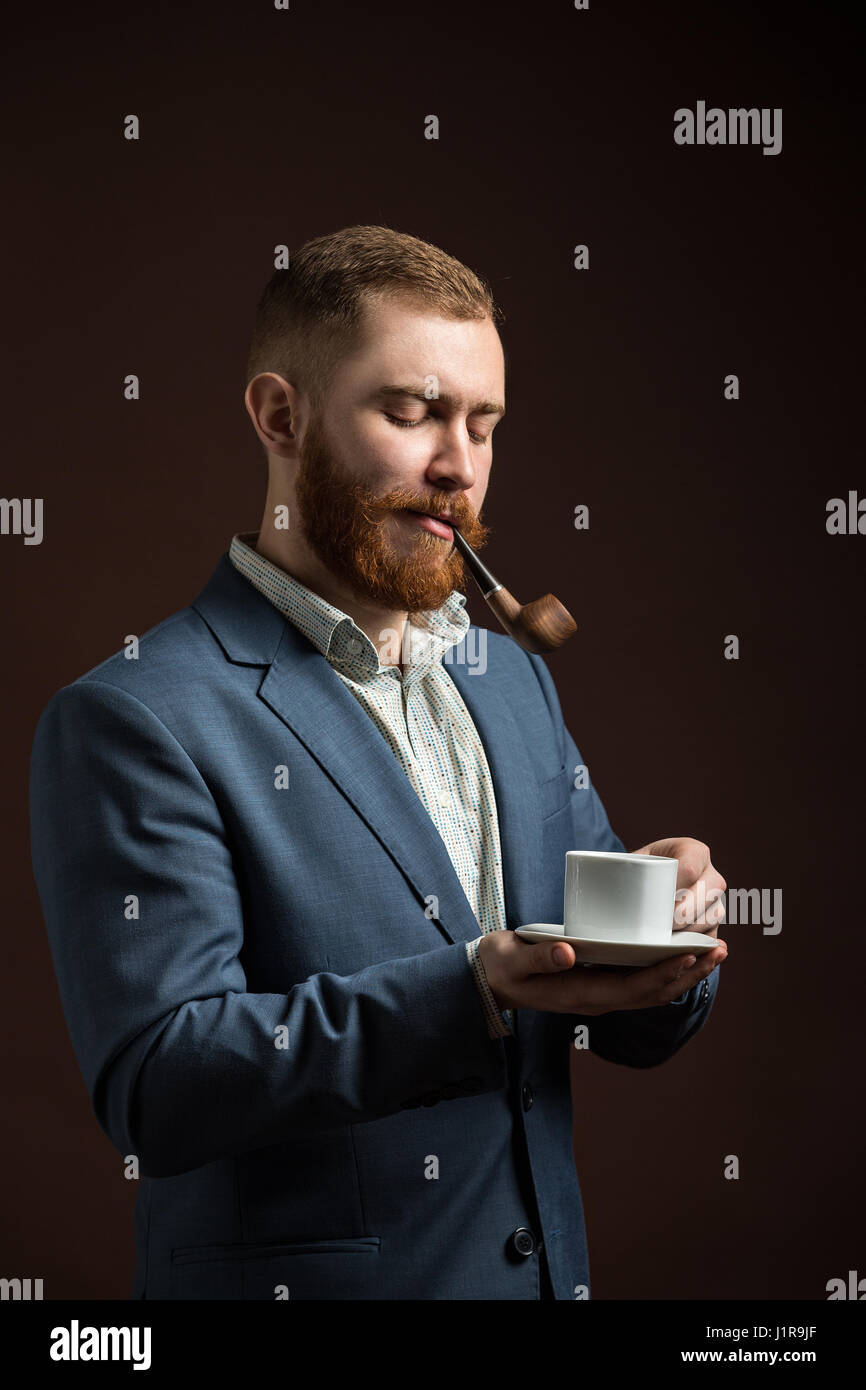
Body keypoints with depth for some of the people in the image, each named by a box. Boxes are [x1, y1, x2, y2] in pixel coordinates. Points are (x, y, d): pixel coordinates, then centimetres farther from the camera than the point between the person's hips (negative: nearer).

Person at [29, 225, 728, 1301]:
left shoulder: (514, 681, 6)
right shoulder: (132, 722, -15)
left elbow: (634, 1030, 8)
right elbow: (152, 1088, -22)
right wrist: (465, 997, -31)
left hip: (548, 1262, 6)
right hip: (306, 1272, -6)